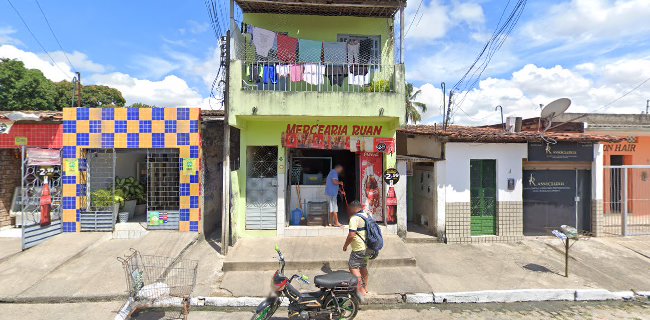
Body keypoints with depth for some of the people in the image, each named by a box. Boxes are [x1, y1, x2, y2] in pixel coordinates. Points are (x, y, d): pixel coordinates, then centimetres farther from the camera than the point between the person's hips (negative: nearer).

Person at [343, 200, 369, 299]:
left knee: (353, 266, -4)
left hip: (359, 248, -9)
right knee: (363, 266, 20)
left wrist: (345, 245, -10)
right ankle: (365, 287, 31)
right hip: (368, 247, 9)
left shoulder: (355, 218, -18)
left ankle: (361, 290, -6)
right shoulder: (367, 215, 10)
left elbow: (351, 235, -23)